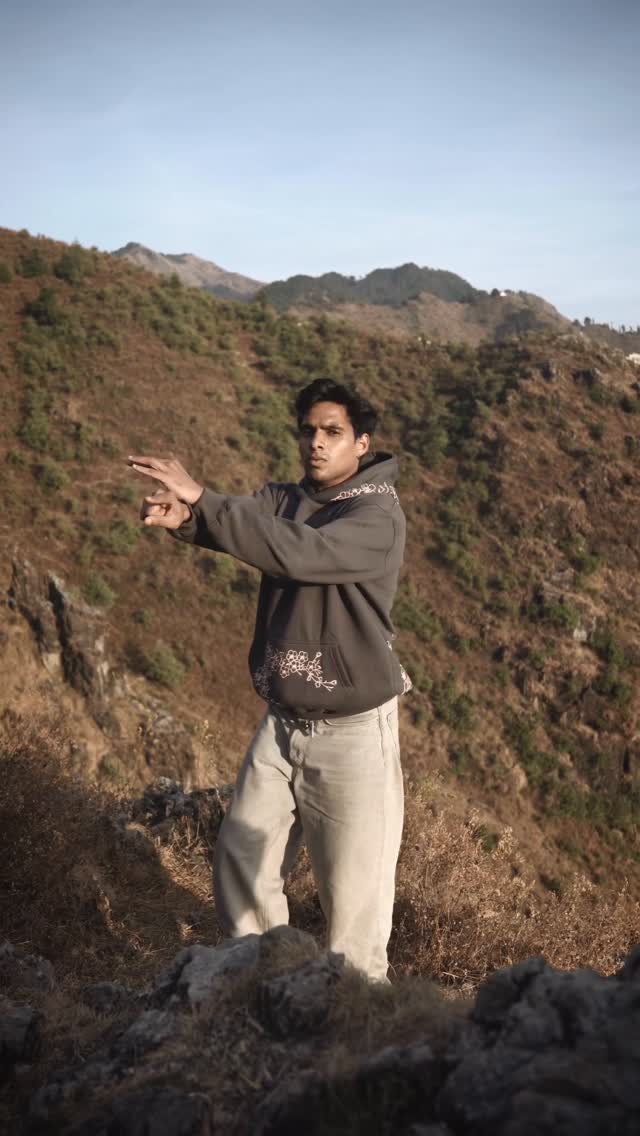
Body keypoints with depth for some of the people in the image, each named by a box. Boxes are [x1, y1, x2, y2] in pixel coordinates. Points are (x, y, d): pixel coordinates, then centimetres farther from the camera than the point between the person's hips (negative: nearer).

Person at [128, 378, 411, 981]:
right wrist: (185, 518, -35)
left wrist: (202, 499, -36)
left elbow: (301, 553, -33)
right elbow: (239, 522, -12)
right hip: (282, 722, 7)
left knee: (353, 886, 7)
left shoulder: (379, 517, -17)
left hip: (352, 730, -6)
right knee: (240, 853, 15)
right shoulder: (284, 498, 6)